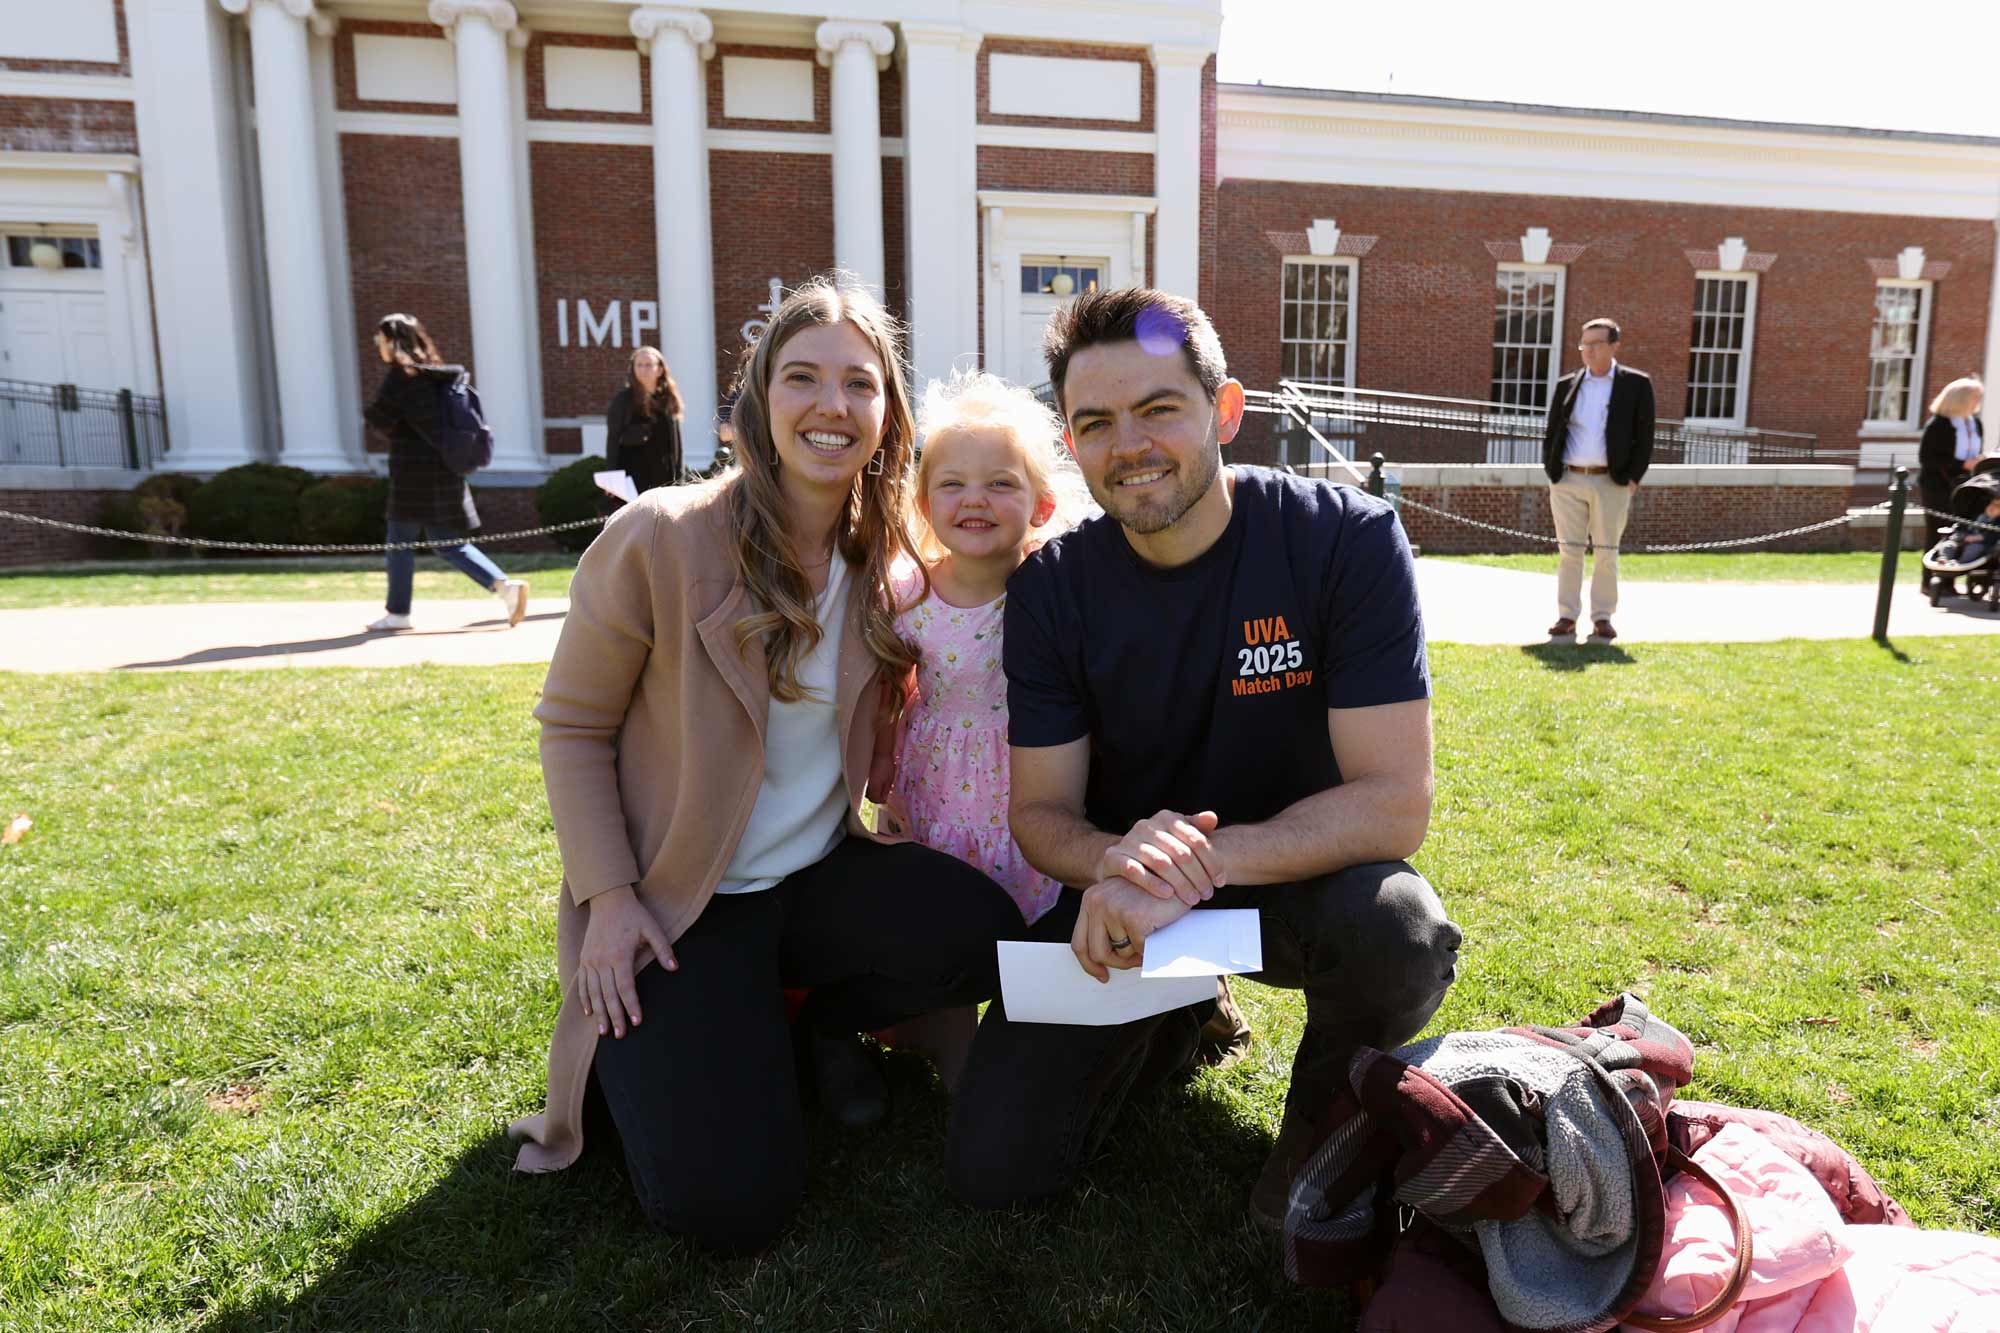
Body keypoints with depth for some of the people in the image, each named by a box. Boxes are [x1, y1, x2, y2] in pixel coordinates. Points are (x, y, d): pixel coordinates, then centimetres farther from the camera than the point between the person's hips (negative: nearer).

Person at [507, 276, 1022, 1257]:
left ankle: (828, 1023, 8)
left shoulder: (887, 558, -2)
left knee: (988, 934, -25)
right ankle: (640, 1045, 17)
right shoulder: (658, 540, -16)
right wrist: (609, 898, -13)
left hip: (824, 873, 4)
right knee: (727, 1208, -16)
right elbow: (572, 727, -7)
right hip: (678, 902, -4)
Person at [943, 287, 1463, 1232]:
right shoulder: (1052, 587, -11)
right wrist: (1115, 859, -31)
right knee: (994, 1169, -8)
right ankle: (1174, 1020, 22)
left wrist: (1190, 870, -36)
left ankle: (1320, 1125, -1)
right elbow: (1039, 813, -7)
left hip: (1302, 872, -2)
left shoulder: (1346, 539, -19)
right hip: (1125, 901, 2)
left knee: (1398, 938, -37)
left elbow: (1394, 801, -24)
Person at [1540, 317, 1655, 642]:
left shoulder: (1636, 384, 3)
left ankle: (1602, 618, 10)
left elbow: (1644, 436, 2)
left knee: (1606, 552, 3)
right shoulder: (1566, 385, 10)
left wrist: (1633, 478, -5)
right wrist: (1551, 471, 3)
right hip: (1567, 481, 2)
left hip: (1612, 483, -2)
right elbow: (1551, 433, 13)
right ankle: (1566, 617, 8)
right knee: (1569, 551, 3)